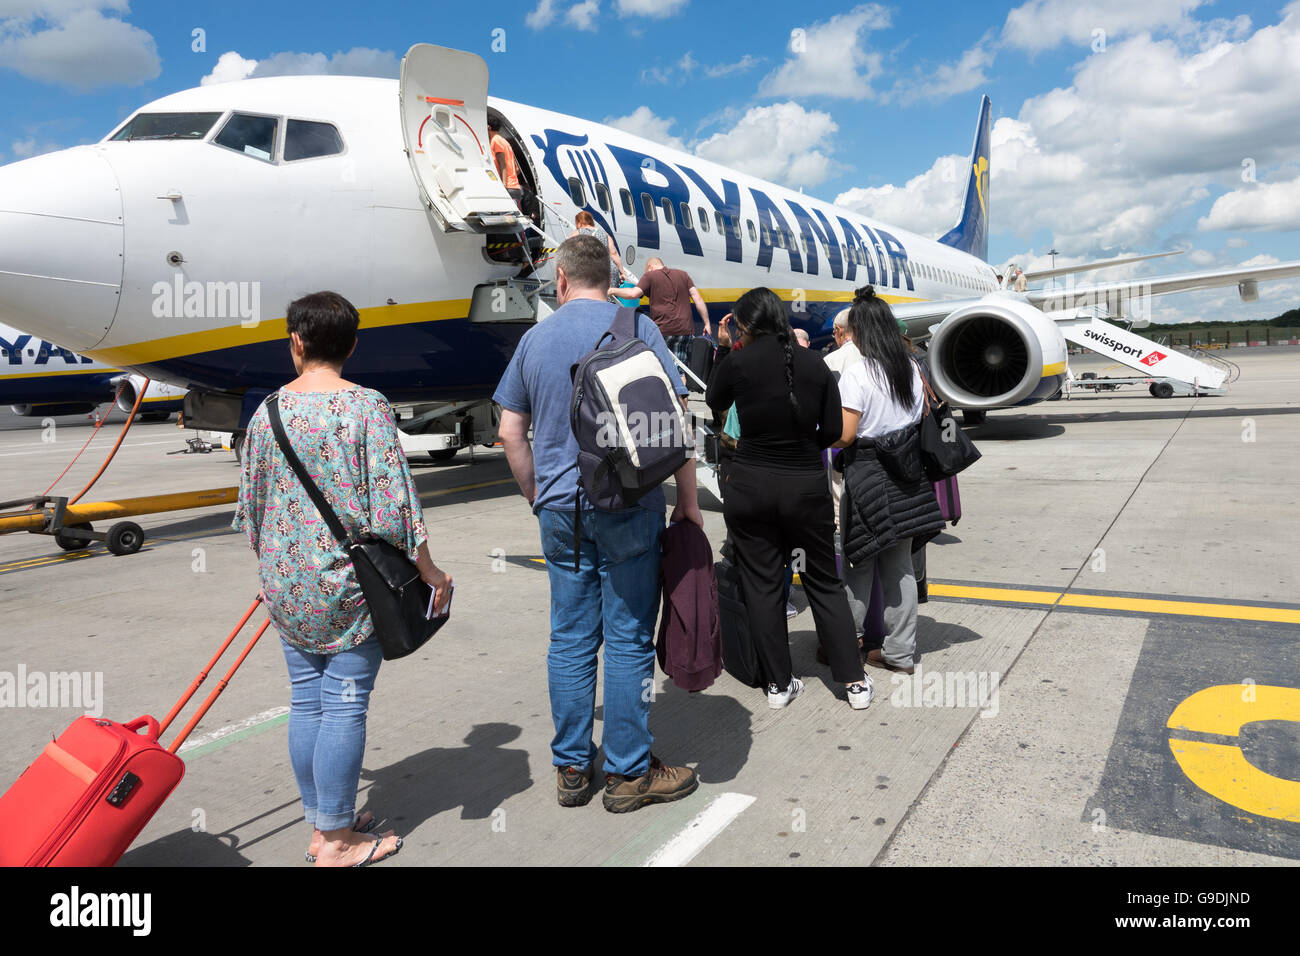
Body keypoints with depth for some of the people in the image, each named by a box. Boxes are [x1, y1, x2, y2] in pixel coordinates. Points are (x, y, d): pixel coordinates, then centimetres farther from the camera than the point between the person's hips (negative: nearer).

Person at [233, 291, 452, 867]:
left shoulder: (267, 412, 3)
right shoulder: (367, 406, -11)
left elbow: (249, 506, 10)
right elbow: (391, 501, -16)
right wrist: (427, 568, -6)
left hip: (286, 583, 5)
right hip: (349, 581, -5)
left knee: (306, 700, 14)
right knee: (345, 704, 3)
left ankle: (320, 825, 28)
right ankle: (337, 842, 14)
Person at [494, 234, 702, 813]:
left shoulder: (535, 338, 8)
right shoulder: (635, 328, -2)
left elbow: (510, 432, 10)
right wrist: (687, 499, 0)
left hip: (560, 510, 4)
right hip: (628, 506, -4)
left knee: (570, 639, 10)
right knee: (628, 640, 3)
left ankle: (571, 770, 21)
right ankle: (629, 773, 13)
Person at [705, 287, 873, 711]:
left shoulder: (737, 363, -8)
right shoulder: (814, 364, -2)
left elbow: (714, 403, 12)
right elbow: (832, 430, 0)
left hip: (749, 485, -2)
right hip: (806, 484, 2)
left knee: (761, 585, 10)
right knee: (824, 582, 14)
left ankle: (779, 684, 18)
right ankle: (855, 681, 17)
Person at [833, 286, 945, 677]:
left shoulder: (857, 373, -14)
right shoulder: (912, 368, 5)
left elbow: (844, 435, -17)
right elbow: (922, 421, 13)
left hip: (867, 475, -6)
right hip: (905, 475, 6)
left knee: (858, 563, 6)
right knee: (899, 565, 12)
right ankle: (900, 652, 20)